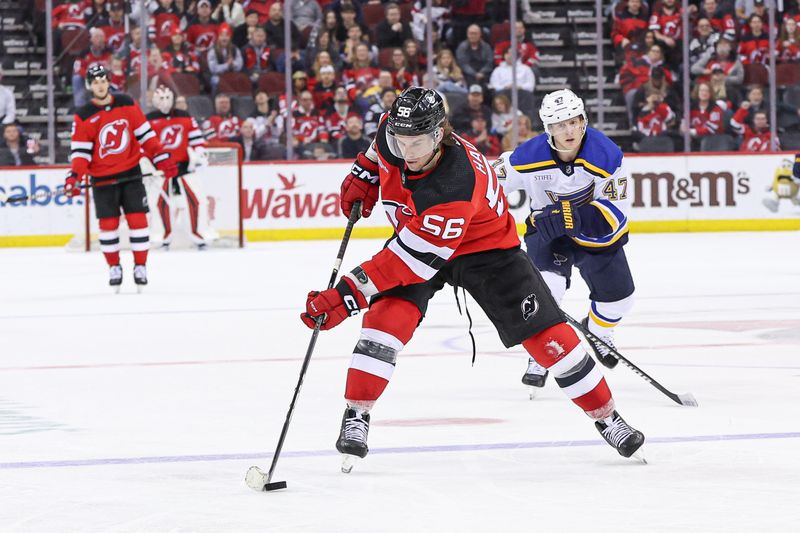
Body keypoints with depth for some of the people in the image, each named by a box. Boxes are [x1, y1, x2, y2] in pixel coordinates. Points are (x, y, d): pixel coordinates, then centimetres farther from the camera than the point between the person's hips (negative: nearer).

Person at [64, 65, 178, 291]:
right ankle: (114, 268, 14)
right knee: (108, 224, 0)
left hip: (130, 173, 1)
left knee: (137, 219, -3)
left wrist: (162, 159, -2)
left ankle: (140, 267, 5)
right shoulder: (84, 117, -6)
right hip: (102, 179, -1)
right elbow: (80, 151, -8)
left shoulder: (127, 104, 0)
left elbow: (145, 134, 4)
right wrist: (74, 177, -22)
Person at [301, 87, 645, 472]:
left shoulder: (457, 186, -42)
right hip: (412, 234, 5)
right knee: (388, 315, -21)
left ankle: (606, 416, 10)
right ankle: (355, 417, -13)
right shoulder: (394, 133, -23)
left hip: (485, 248, -5)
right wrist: (363, 173, 1)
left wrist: (346, 295, -43)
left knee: (547, 334, -7)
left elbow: (414, 257, -42)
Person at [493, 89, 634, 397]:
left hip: (596, 233, 2)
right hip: (547, 232, -2)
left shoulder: (605, 155, -28)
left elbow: (615, 212, -28)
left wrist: (573, 217, -42)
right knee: (549, 283, -27)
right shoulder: (529, 157, -27)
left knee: (617, 296, 8)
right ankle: (540, 357, -12)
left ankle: (597, 332, 43)